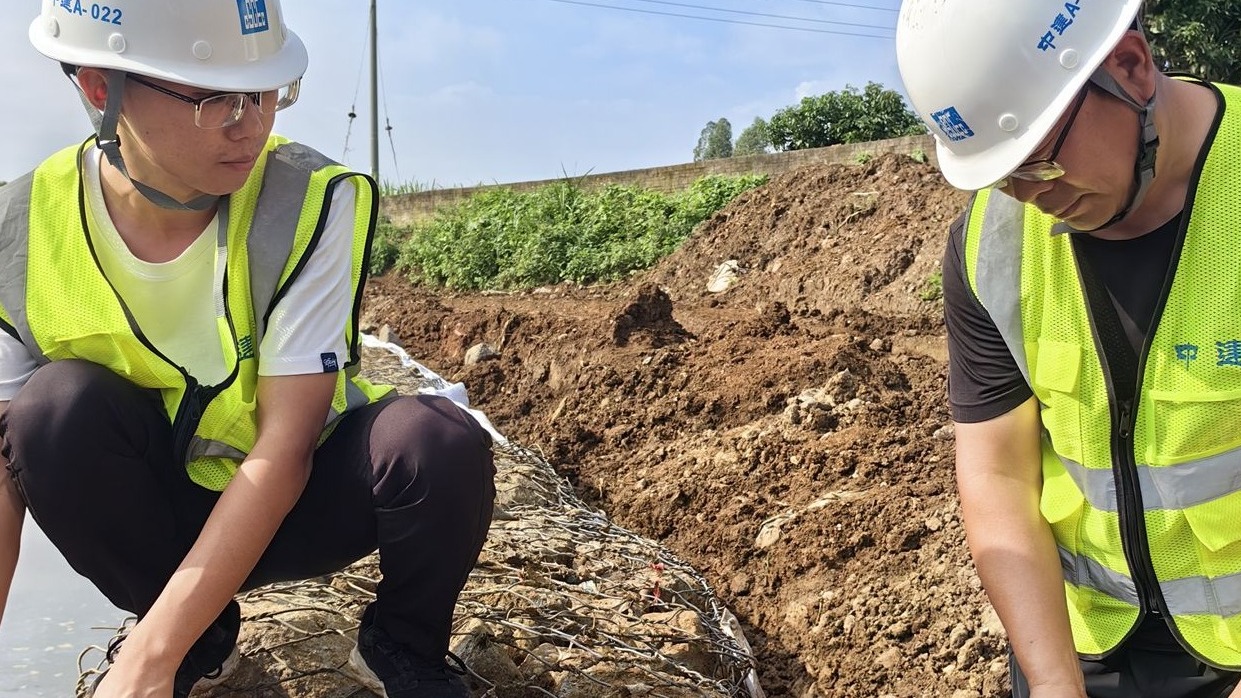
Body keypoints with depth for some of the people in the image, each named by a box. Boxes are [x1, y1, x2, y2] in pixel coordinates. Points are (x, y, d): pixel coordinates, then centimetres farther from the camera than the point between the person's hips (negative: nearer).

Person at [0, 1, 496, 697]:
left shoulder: (315, 201, -23)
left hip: (307, 493, -1)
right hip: (159, 508, 2)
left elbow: (285, 446, -27)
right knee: (58, 407, -27)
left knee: (441, 443, -32)